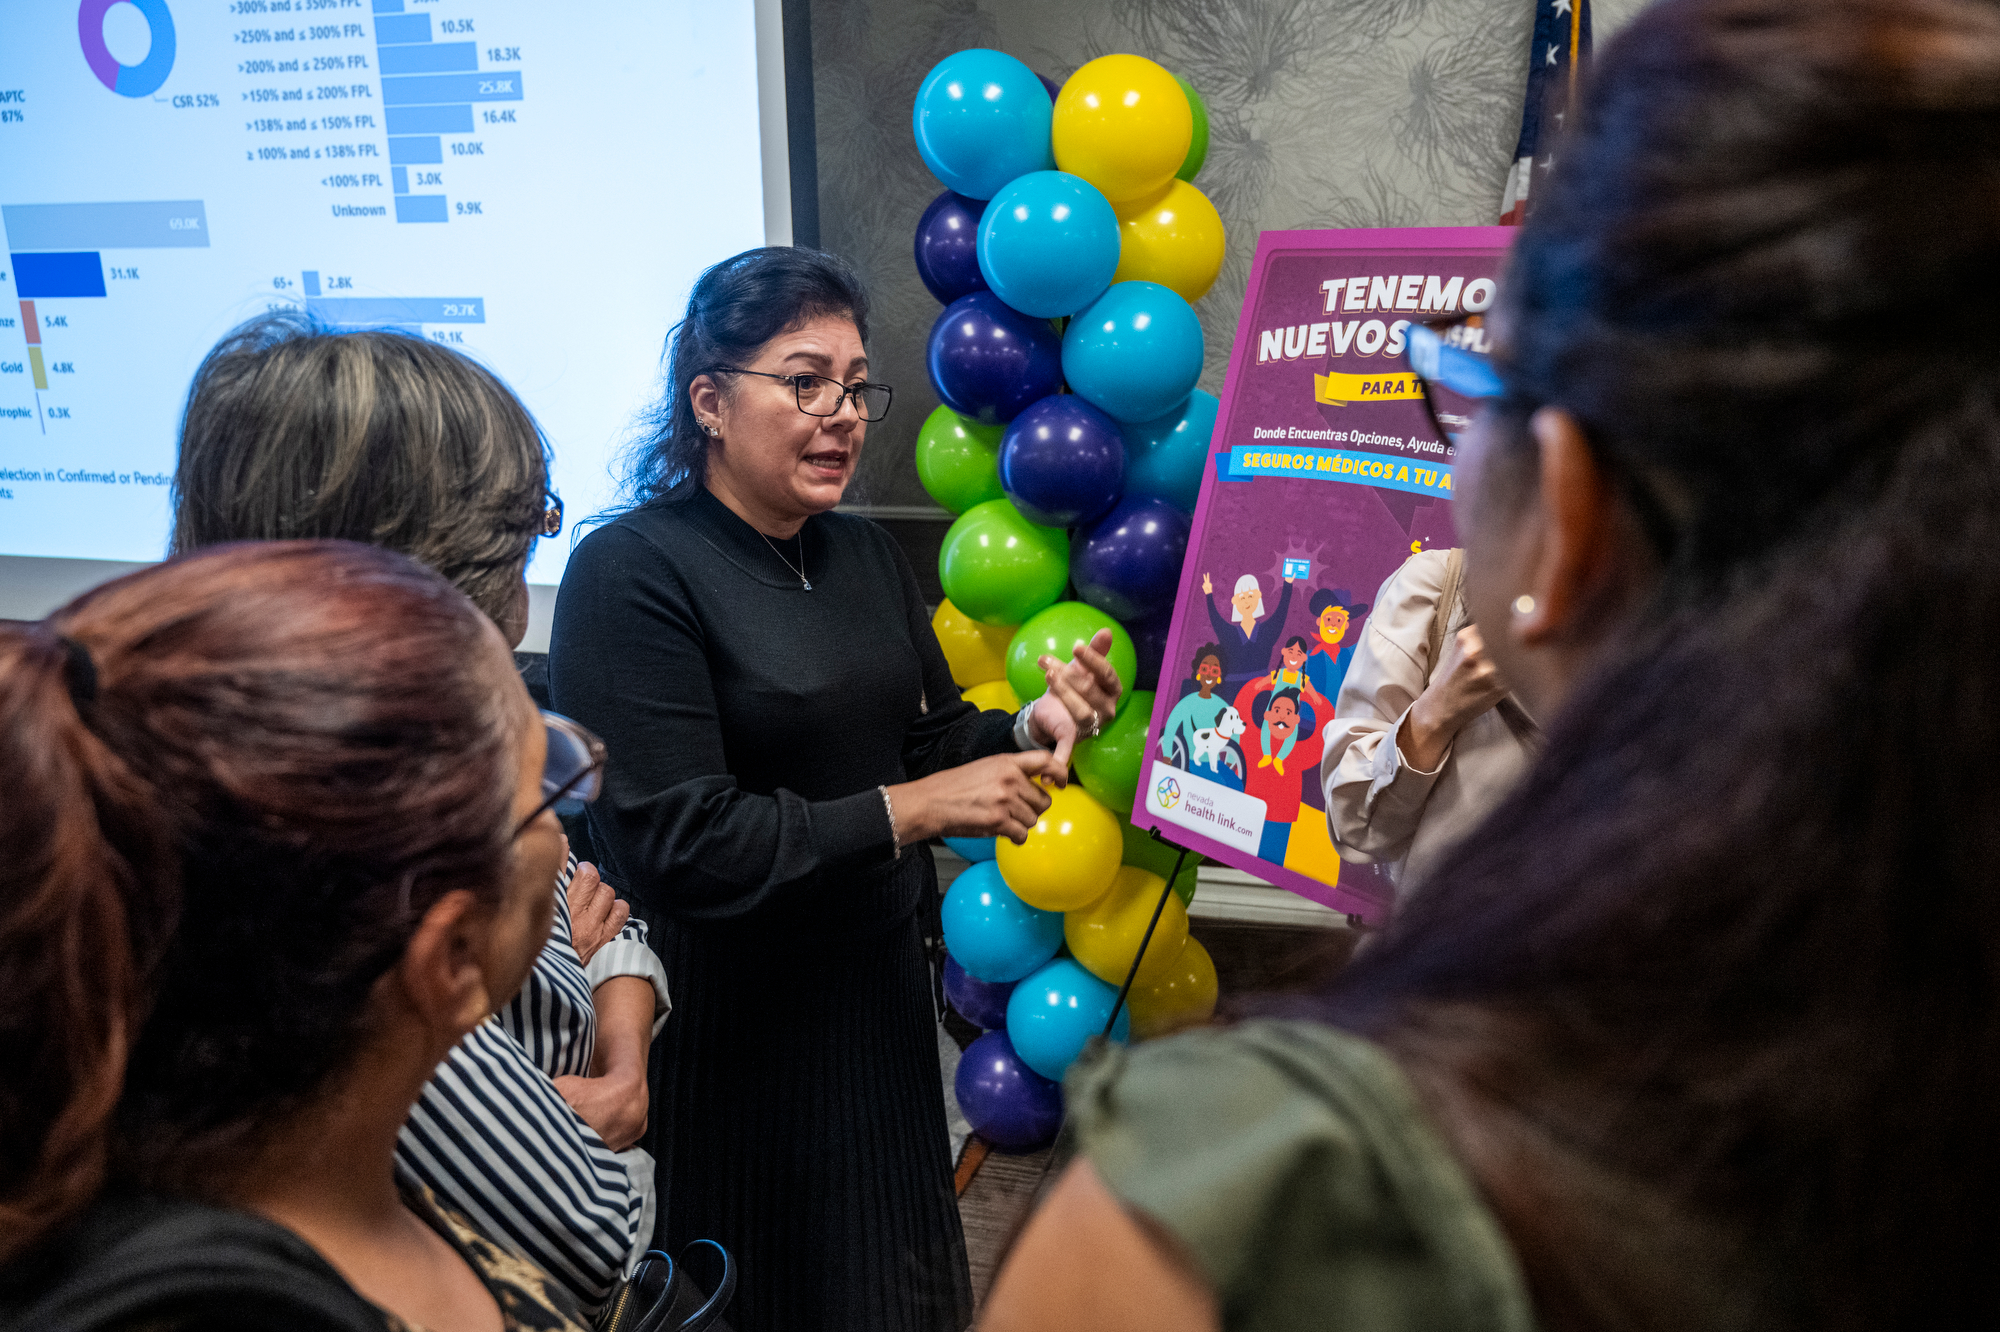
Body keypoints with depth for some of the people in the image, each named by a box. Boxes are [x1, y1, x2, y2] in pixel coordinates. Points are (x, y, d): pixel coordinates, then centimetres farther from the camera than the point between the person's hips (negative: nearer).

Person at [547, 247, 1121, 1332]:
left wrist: (1032, 728, -10)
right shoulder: (630, 572, -18)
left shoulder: (863, 555, 5)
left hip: (879, 989, 7)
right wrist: (905, 813, -23)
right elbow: (673, 844, -23)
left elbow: (928, 741, 11)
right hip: (727, 1028, -6)